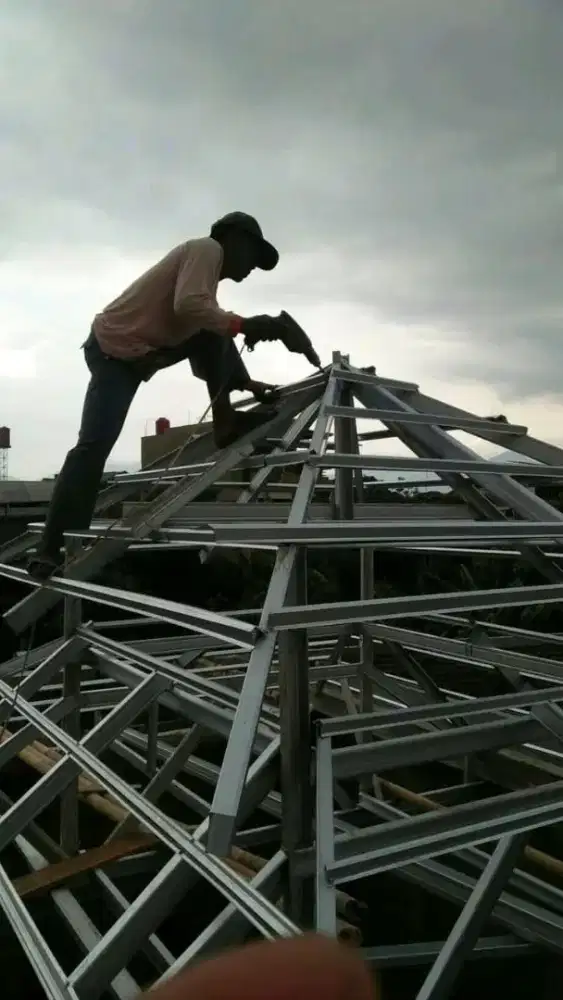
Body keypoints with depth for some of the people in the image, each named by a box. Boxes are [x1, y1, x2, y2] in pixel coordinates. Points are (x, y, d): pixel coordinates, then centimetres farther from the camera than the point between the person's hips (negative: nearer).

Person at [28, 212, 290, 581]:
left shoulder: (208, 269, 23)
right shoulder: (207, 249, -5)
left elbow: (211, 359, 22)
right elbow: (187, 306, -26)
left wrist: (250, 385, 17)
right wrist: (243, 325, -25)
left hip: (144, 349, 9)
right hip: (114, 350, -9)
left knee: (214, 339, 8)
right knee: (94, 446, -18)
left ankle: (226, 423, 3)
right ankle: (53, 549, -15)